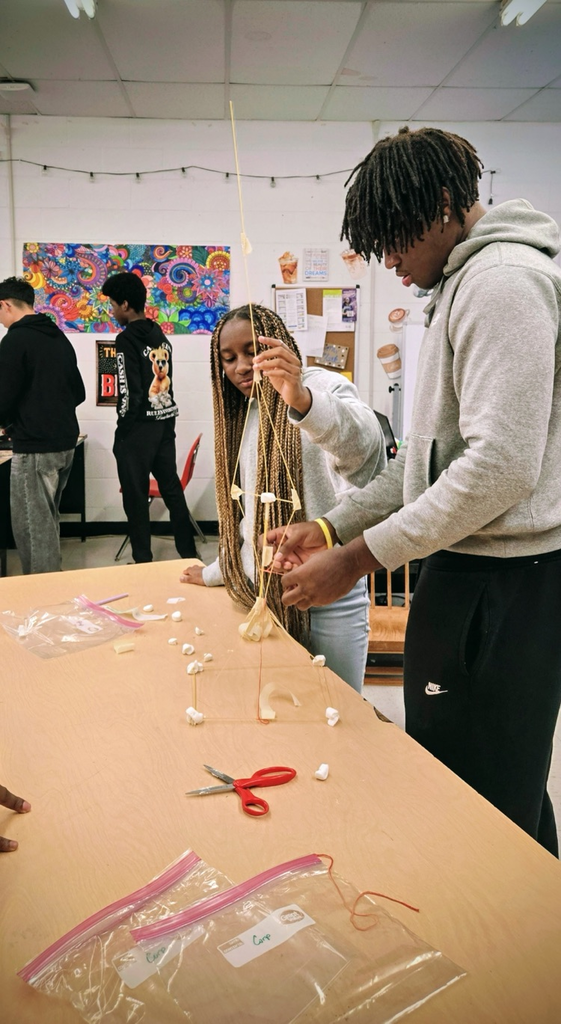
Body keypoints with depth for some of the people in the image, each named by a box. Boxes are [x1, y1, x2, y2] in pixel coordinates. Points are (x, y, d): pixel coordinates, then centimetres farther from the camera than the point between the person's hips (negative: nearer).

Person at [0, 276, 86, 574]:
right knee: (46, 520, 19)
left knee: (31, 525, 0)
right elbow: (78, 393, 18)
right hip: (65, 443, 9)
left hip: (34, 448, -8)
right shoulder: (60, 338, 12)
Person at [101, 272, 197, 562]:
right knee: (172, 488, 13)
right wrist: (164, 420, 18)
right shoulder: (160, 336, 10)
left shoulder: (127, 339, -13)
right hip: (165, 422, 8)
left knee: (135, 496, 3)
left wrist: (122, 433, -9)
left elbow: (130, 391, -17)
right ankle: (189, 553, 19)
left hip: (138, 427, -8)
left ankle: (143, 560, 10)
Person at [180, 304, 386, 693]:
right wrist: (217, 572, 28)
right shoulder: (243, 415, 13)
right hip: (266, 592, 6)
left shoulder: (323, 386, -9)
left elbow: (364, 448, -33)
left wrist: (302, 400, -50)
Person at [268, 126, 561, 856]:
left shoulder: (502, 281, -13)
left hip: (501, 585, -10)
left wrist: (360, 557, -17)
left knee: (483, 802, 2)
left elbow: (502, 465, -23)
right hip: (471, 572, 10)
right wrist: (332, 526, 9)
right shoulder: (462, 287, 20)